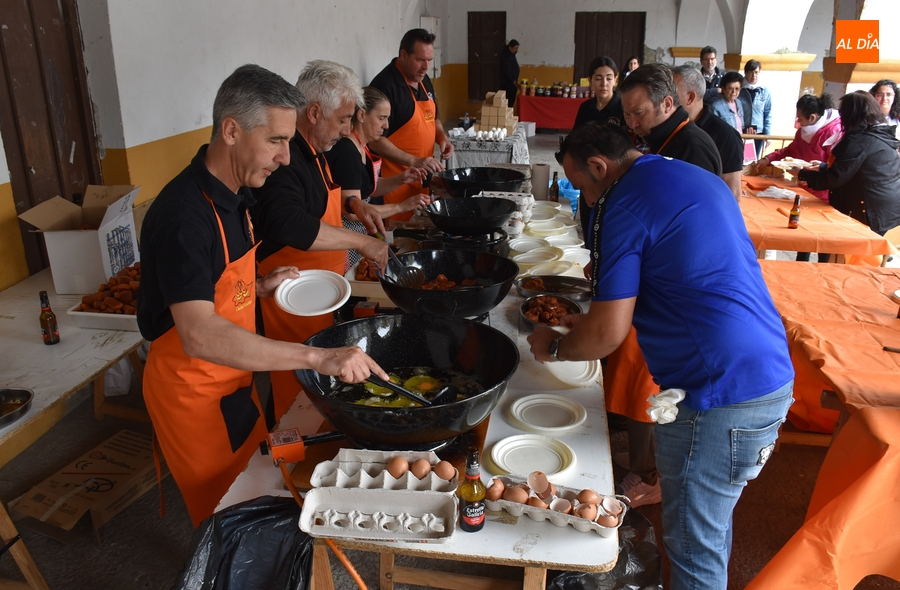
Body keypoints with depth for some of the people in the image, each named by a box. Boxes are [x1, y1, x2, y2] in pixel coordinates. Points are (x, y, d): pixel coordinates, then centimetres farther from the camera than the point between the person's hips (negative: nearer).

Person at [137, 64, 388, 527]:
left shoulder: (231, 194, 1)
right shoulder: (183, 215, -30)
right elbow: (199, 335, -41)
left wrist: (259, 287, -3)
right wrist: (317, 357, -46)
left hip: (233, 377, 9)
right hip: (191, 390, -9)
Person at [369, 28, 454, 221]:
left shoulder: (424, 80, 9)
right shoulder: (385, 85, -17)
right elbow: (375, 140, -20)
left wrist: (442, 138, 2)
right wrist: (414, 162, -26)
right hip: (397, 180, -8)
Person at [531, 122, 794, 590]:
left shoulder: (622, 204, -13)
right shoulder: (699, 179, 16)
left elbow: (607, 335, -15)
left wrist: (553, 347, 6)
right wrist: (593, 319, 26)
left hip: (718, 396, -10)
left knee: (694, 547, 8)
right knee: (712, 524, 26)